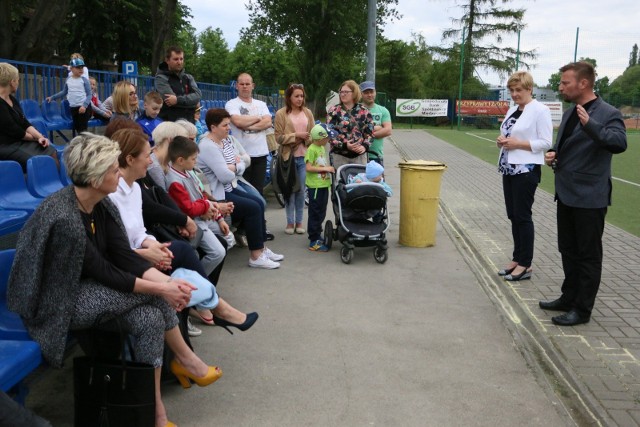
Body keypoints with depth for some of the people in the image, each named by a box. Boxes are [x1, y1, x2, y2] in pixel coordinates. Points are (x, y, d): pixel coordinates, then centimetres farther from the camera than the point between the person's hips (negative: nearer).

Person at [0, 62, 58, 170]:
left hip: (18, 141, 9)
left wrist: (39, 136, -5)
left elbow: (25, 123, 11)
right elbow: (14, 131, -15)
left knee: (51, 152, -8)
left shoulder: (12, 99, 12)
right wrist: (36, 137, -1)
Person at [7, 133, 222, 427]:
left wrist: (167, 280, -21)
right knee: (151, 291, -21)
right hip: (54, 303, -8)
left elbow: (123, 256, -7)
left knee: (150, 318, -14)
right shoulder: (64, 219, -30)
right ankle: (184, 358, -3)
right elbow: (104, 273, -25)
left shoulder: (101, 204, -4)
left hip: (84, 288, 8)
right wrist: (160, 288, -22)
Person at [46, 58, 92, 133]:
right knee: (76, 128, 7)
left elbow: (89, 94, -6)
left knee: (82, 128, -8)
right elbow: (64, 92, 23)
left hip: (83, 107, -5)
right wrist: (52, 97, 21)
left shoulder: (84, 80, -4)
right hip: (73, 107, 5)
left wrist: (84, 105, -20)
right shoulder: (68, 79, 9)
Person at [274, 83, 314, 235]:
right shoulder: (281, 114, -1)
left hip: (304, 156, 2)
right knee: (289, 190, 3)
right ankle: (290, 222, 14)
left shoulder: (307, 112, 8)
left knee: (301, 190, 5)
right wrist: (296, 135, -13)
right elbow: (279, 137, -5)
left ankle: (299, 222, 16)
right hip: (288, 156, -2)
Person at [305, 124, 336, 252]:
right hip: (315, 186, -9)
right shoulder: (311, 149, -15)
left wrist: (329, 168, 8)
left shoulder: (322, 148, 12)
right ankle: (314, 242, 3)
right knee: (315, 214, -3)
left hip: (324, 185, 9)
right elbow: (309, 168, -22)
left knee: (321, 213, 16)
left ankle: (318, 236, 28)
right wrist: (325, 169, -19)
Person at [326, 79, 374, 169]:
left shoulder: (364, 112, 8)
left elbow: (370, 132, 9)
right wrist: (344, 145, -17)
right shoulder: (333, 111, 2)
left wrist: (365, 146, -10)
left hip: (359, 155, 2)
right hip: (339, 155, -2)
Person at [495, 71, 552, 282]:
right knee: (513, 216, 10)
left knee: (522, 216, -3)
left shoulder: (540, 110, -8)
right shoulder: (512, 110, 14)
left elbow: (545, 143, -12)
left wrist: (518, 143, -19)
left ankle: (525, 265, 6)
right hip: (509, 168, 8)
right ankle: (517, 259, 20)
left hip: (526, 170, -7)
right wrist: (502, 140, -1)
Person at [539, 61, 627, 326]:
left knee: (588, 255, 3)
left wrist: (590, 124, -43)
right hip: (566, 194, 8)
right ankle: (569, 298, 31)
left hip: (589, 198, -8)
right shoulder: (569, 114, 12)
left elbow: (619, 143, -30)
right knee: (568, 251, 17)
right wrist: (553, 154, 3)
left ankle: (582, 309, 12)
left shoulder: (608, 114, -13)